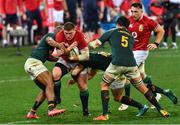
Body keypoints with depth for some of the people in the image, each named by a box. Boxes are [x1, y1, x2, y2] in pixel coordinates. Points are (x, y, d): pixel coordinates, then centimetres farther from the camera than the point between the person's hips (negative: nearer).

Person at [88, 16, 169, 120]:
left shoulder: (112, 32, 17)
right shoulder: (131, 36, 28)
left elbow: (95, 44, 18)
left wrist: (91, 44, 39)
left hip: (117, 64, -3)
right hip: (131, 64, 3)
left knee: (104, 85, 15)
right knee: (142, 87, 19)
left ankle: (105, 115, 3)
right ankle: (160, 110, 19)